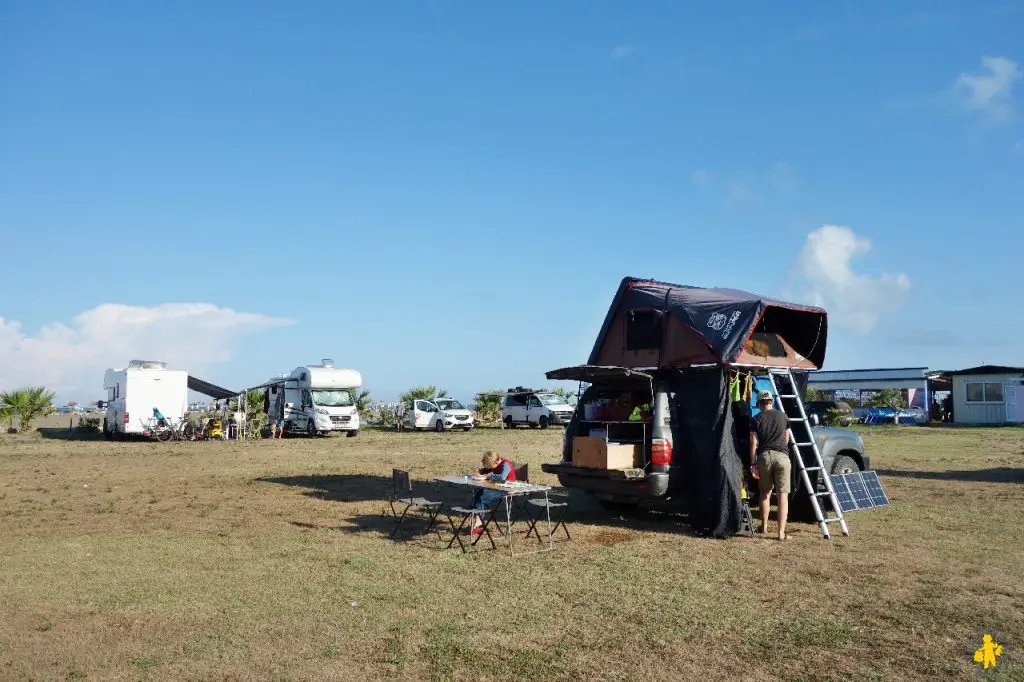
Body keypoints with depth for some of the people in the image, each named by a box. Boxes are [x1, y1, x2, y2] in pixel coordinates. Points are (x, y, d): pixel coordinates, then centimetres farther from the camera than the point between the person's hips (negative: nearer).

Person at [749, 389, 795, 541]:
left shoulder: (756, 419, 5)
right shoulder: (783, 416, 12)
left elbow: (753, 442, -1)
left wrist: (753, 463, 2)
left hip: (764, 455, 0)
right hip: (781, 455, 0)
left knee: (765, 493, 16)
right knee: (783, 494, 0)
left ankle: (764, 526, 24)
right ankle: (781, 532, -6)